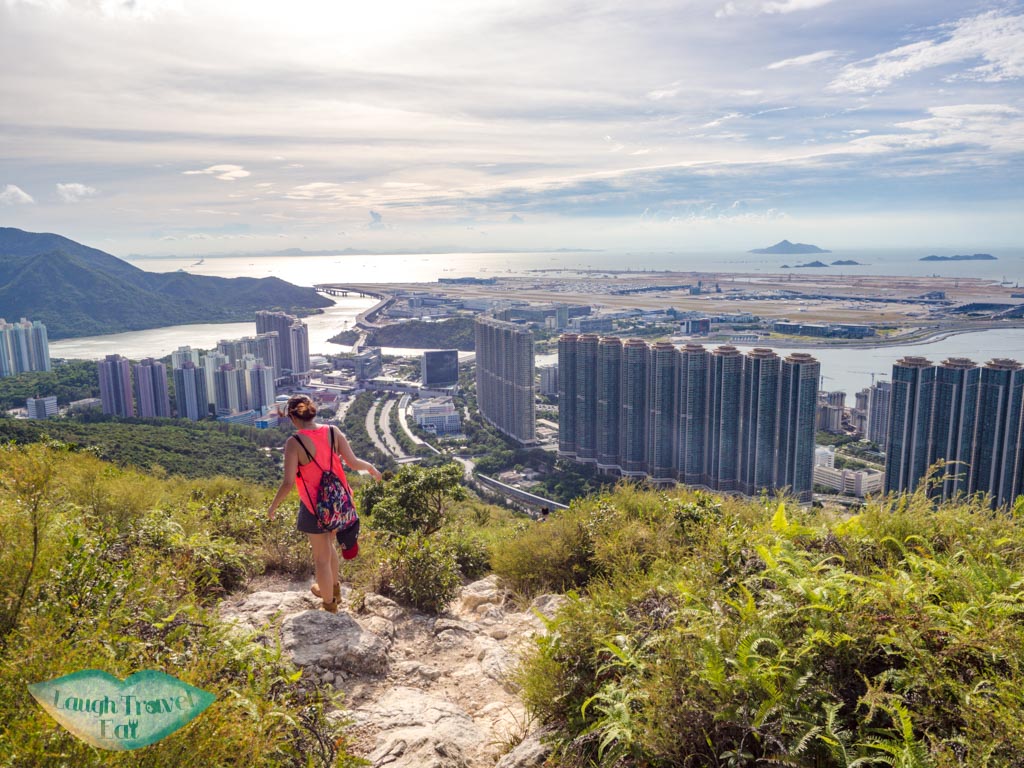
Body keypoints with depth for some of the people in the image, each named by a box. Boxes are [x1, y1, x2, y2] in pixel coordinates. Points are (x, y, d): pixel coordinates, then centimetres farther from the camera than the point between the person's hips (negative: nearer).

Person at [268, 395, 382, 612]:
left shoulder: (294, 443, -19)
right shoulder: (333, 431, -7)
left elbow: (288, 483, -21)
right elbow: (353, 462, -8)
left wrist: (273, 506, -4)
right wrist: (371, 467, 12)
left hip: (315, 507, -5)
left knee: (322, 557, 14)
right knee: (328, 545, 30)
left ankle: (330, 605, 32)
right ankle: (333, 587, 49)